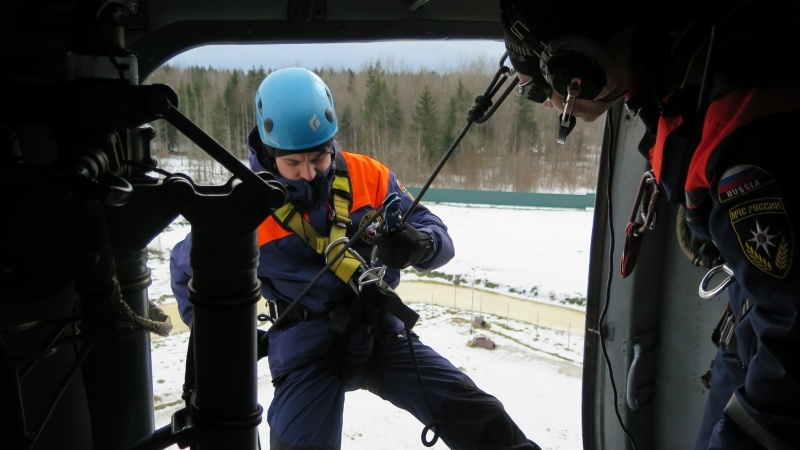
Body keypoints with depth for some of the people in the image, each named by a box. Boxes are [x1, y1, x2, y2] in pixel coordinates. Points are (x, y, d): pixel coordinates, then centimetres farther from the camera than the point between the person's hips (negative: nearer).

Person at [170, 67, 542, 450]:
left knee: (474, 416, -8)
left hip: (380, 333, 2)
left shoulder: (368, 177, -5)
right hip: (306, 350, -1)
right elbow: (187, 266, 11)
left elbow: (440, 239, -3)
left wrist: (417, 246, -27)